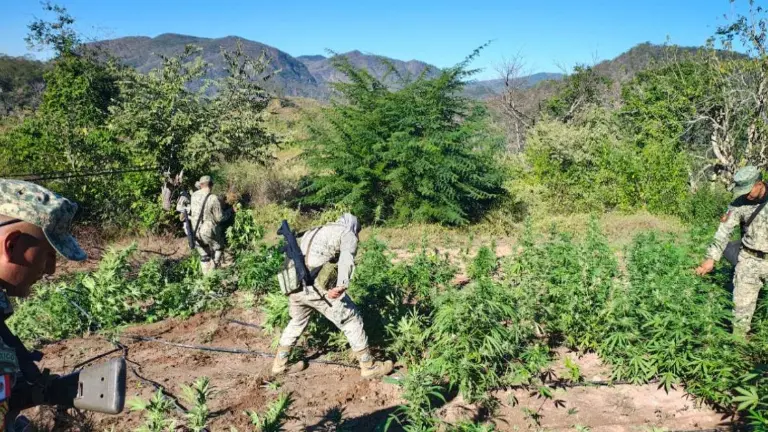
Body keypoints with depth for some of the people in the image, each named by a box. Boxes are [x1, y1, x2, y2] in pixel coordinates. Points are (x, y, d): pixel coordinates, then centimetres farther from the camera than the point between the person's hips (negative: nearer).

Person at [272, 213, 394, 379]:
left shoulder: (312, 232, 30)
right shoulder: (347, 233, 8)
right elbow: (347, 258, -13)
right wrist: (342, 286, -25)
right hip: (318, 287, -6)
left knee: (297, 322, 30)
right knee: (351, 320, 8)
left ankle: (280, 364, 39)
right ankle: (369, 366, 15)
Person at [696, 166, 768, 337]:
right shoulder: (739, 204, -7)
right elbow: (724, 231, -9)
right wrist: (712, 257, -16)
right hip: (749, 260, 1)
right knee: (742, 302, 5)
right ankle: (738, 337, 18)